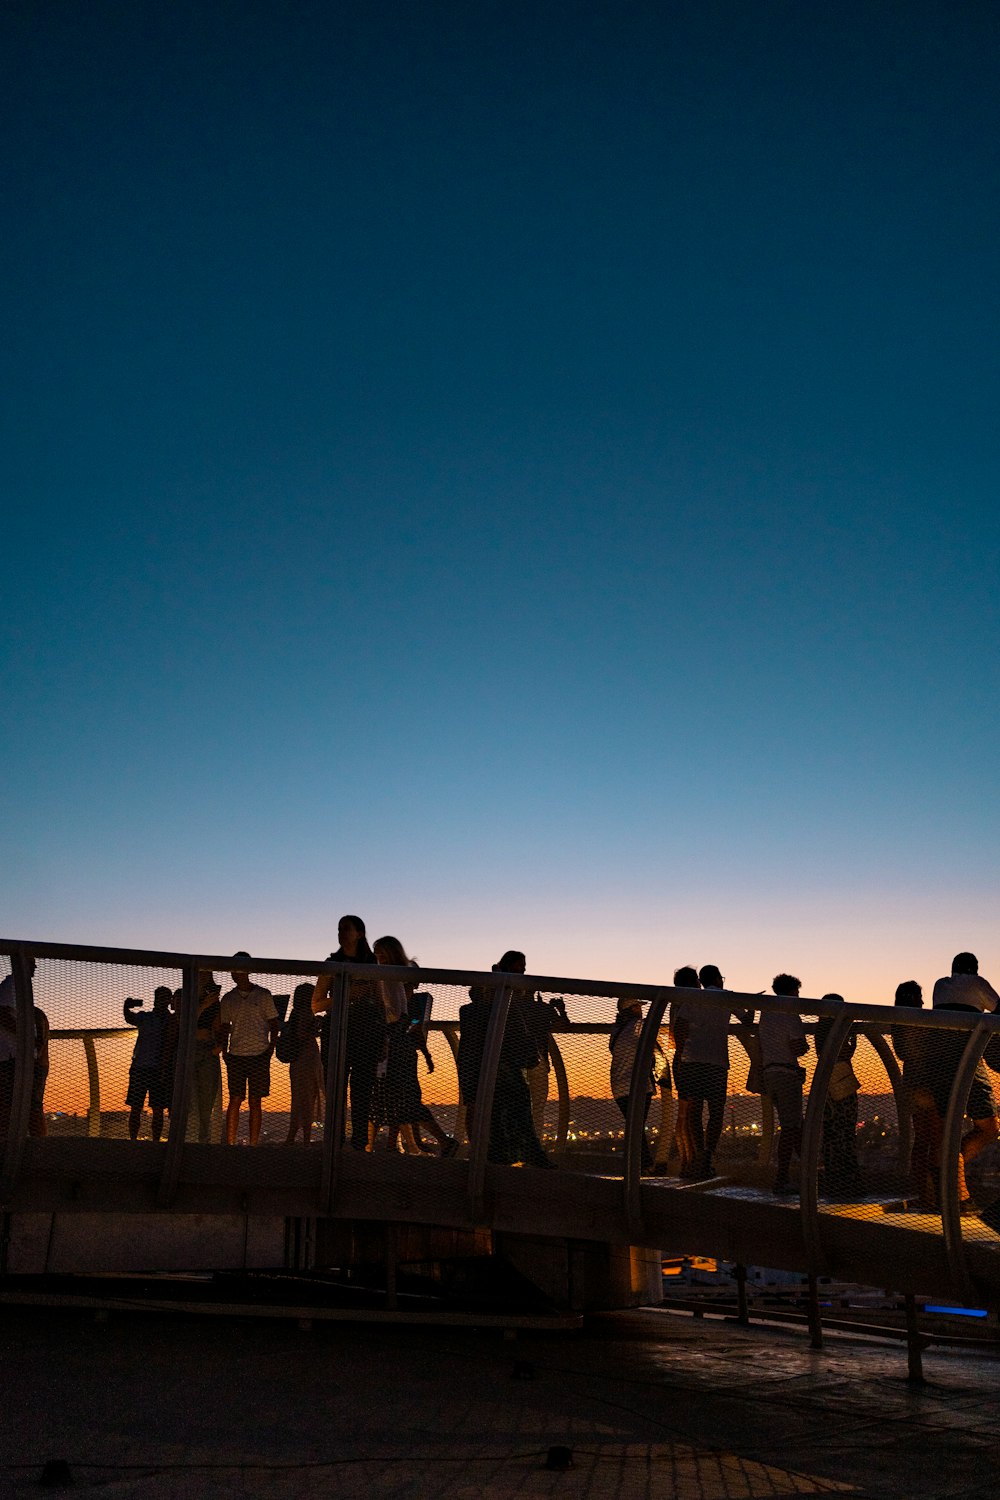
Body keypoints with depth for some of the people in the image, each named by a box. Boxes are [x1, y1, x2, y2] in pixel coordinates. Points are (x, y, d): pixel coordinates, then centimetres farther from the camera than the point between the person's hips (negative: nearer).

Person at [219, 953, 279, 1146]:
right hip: (236, 1056, 1)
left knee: (256, 1102, 2)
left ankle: (253, 1145, 6)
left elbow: (274, 1023, 6)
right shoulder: (228, 998, 8)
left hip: (259, 1055, -1)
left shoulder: (263, 995, 3)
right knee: (235, 1100, -1)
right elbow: (224, 1027, 13)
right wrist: (224, 1051, -1)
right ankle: (230, 1144, 2)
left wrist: (270, 1049, -4)